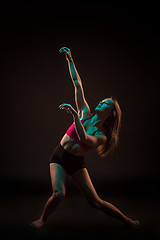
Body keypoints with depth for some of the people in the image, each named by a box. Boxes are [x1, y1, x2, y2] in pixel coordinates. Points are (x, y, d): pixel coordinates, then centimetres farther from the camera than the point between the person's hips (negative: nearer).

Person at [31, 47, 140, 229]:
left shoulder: (102, 136, -12)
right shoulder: (85, 113, -3)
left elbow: (84, 139, -34)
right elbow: (77, 83, -5)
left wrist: (74, 115, -41)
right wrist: (70, 59, -5)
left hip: (77, 163, -2)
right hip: (59, 156, 2)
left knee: (96, 202, -1)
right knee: (59, 194, -21)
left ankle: (126, 220, 21)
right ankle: (43, 219, 8)